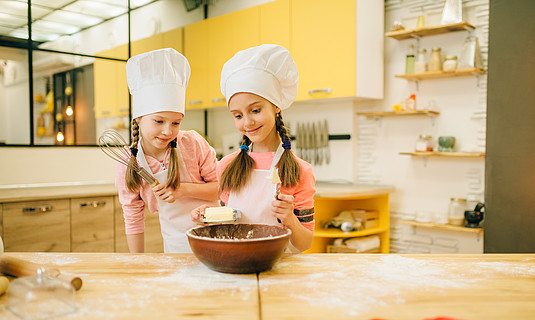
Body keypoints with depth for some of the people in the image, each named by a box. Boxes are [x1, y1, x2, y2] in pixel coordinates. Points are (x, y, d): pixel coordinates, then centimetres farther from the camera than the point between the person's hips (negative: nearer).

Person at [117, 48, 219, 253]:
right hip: (175, 247, 1)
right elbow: (133, 219, 0)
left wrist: (184, 189, -22)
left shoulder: (192, 143, -15)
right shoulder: (128, 163, -10)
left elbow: (223, 186, -7)